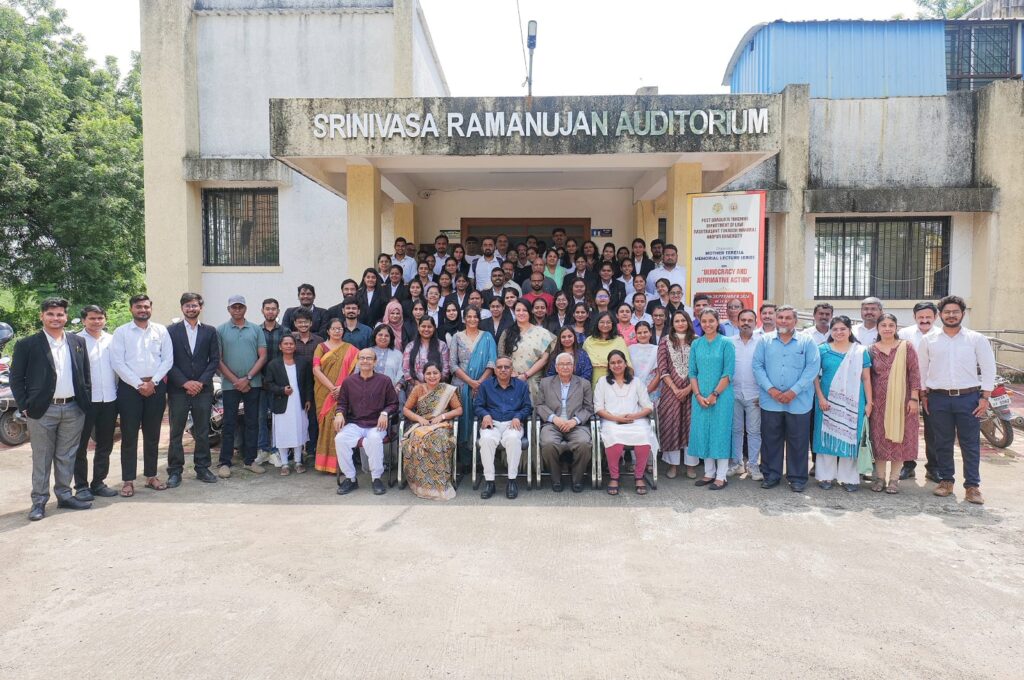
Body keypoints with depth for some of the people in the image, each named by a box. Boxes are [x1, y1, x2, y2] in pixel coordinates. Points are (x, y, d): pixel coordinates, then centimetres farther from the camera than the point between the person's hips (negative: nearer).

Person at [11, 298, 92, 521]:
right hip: (42, 411, -3)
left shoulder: (78, 342, 9)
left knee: (66, 457, 12)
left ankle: (64, 495, 23)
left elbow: (86, 375, 13)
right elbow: (16, 379, 0)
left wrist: (86, 402, 7)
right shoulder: (27, 345, -2)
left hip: (73, 409, 3)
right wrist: (25, 407, -6)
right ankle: (39, 501, 15)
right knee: (41, 459, 6)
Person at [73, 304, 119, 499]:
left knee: (105, 446, 12)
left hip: (109, 399, 5)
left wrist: (117, 391, 9)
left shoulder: (112, 340, 9)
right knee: (81, 446, 4)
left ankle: (99, 482, 23)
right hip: (86, 399, -5)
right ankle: (81, 486, 12)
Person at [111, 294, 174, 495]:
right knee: (129, 435, 2)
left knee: (152, 434, 10)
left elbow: (168, 359, 2)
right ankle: (128, 480, 9)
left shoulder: (161, 331, 6)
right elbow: (117, 362, -6)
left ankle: (151, 476, 20)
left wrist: (153, 382, -8)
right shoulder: (121, 332, 1)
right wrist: (139, 384, -11)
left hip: (156, 386, 2)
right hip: (129, 387, -2)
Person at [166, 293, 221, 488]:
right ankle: (175, 471, 12)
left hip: (203, 389, 1)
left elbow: (215, 360, 4)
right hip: (178, 389, -1)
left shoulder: (210, 331, 7)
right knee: (176, 433, 4)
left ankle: (202, 468, 17)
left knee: (202, 432, 7)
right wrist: (185, 382, -10)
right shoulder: (171, 331, 2)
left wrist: (201, 382, -8)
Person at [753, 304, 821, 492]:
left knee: (798, 441, 6)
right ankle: (771, 475, 20)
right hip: (770, 401, 1)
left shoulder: (807, 342, 3)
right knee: (770, 439, 8)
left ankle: (798, 478, 18)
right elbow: (757, 366, 1)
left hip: (799, 402, -1)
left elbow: (812, 367, -6)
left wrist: (794, 391, -14)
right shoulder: (764, 340, 7)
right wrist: (770, 389, -11)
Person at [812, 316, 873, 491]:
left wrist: (869, 402, -1)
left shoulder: (860, 351, 5)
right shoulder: (822, 350, 3)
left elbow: (866, 378, 5)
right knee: (827, 436, 4)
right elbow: (815, 376, 2)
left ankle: (849, 477, 13)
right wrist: (821, 397, -9)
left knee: (850, 437, 4)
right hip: (828, 401, 0)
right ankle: (826, 476, 13)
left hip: (852, 403, 0)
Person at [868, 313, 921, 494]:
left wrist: (914, 398, -8)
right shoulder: (872, 350, 5)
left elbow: (914, 373, -2)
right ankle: (880, 477, 15)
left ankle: (894, 478, 13)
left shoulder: (906, 347, 0)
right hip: (879, 401, 1)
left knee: (900, 438, 3)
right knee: (879, 438, 4)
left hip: (901, 400, -1)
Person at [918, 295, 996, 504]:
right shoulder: (929, 340, 6)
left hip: (968, 397, -1)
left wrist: (985, 398, -4)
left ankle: (972, 486, 10)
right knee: (942, 442, 7)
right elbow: (922, 369, 10)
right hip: (938, 398, 1)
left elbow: (989, 369, 2)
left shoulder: (977, 339, 3)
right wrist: (924, 396, 6)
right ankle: (946, 480, 19)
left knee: (971, 444, 2)